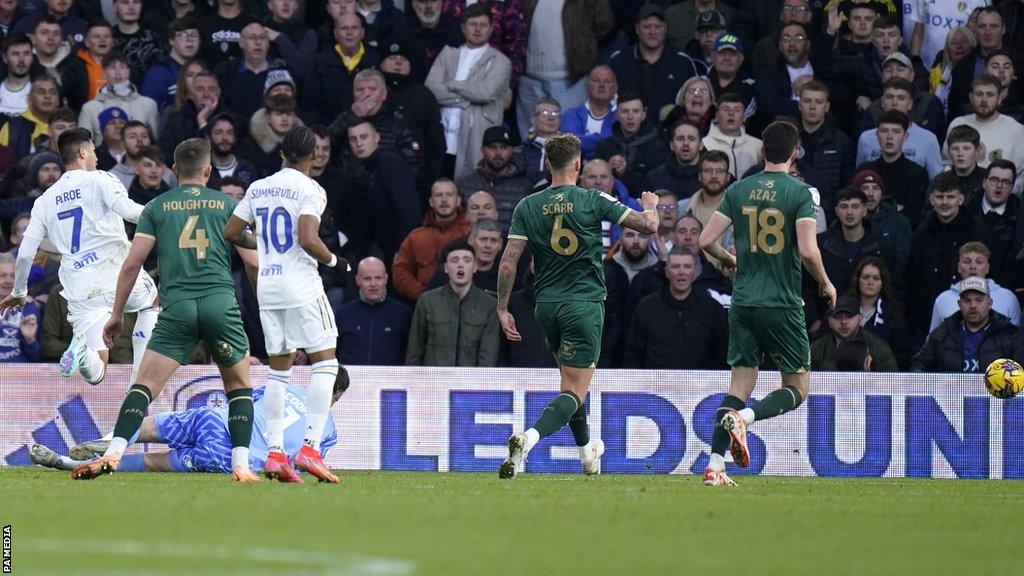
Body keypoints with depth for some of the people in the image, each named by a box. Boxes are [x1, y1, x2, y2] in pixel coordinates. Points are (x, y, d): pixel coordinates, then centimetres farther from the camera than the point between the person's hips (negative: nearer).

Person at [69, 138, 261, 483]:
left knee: (145, 385, 0)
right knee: (239, 386, 15)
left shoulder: (157, 208, 12)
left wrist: (117, 314, 14)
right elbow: (253, 261, 12)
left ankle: (113, 454, -17)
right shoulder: (228, 205, 13)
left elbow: (132, 263, 8)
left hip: (177, 306, 0)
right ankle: (241, 466, 3)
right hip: (221, 302, 0)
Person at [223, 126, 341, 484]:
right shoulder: (310, 189, -9)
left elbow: (230, 233, 13)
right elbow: (307, 239, -20)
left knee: (278, 368, 12)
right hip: (301, 286, -6)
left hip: (267, 287, 6)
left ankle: (275, 453, 5)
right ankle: (310, 448, -12)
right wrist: (332, 260, -3)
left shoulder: (258, 188, 10)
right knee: (325, 361, 0)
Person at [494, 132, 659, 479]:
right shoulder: (593, 202, -9)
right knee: (575, 392, -7)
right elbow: (648, 226, -4)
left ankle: (587, 453, 39)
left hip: (546, 306, 4)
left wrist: (502, 309, 3)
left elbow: (508, 262, -5)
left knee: (571, 380, 26)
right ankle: (529, 438, -32)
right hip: (584, 304, -4)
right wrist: (650, 204, 19)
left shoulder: (527, 207, -1)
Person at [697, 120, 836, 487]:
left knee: (741, 385, 11)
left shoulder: (738, 191, 5)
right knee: (796, 389, 8)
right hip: (782, 303, -4)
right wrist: (825, 284, 1)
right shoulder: (802, 193, -8)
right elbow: (808, 250, -17)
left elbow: (706, 240, 3)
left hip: (743, 302, 4)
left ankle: (715, 465, -1)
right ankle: (742, 418, -20)